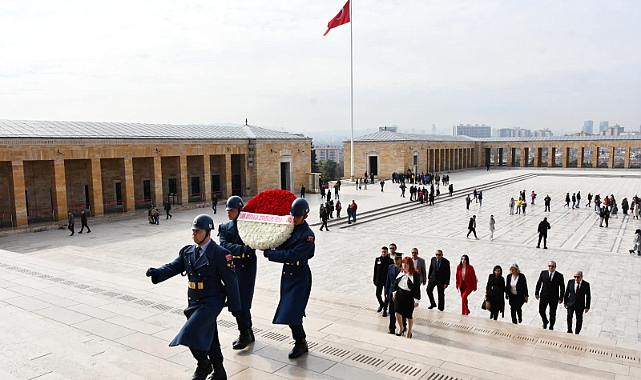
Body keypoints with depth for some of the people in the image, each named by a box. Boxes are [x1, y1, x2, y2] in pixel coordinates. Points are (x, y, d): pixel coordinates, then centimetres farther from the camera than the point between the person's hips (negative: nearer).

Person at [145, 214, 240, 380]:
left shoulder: (220, 254, -14)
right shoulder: (187, 252, 6)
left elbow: (230, 281, -12)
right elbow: (173, 267, -1)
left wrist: (234, 306, -9)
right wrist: (156, 273, -23)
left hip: (211, 302, -7)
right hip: (194, 302, 7)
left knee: (191, 332, -19)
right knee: (207, 338, 15)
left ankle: (203, 365, 7)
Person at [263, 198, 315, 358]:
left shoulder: (307, 235, -18)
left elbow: (291, 256, -24)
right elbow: (281, 246, 8)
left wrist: (269, 253, -20)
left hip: (300, 277, -7)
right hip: (287, 274, 8)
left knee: (292, 311, -8)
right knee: (287, 310, 13)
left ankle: (301, 344, 12)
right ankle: (300, 342, 30)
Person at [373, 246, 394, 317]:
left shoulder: (390, 261, -8)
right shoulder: (377, 260, 1)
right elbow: (375, 271, 5)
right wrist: (375, 280, 4)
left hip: (387, 281, -3)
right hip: (379, 281, 3)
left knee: (386, 296, 4)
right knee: (378, 294, 7)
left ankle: (385, 310, 17)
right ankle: (381, 304, 36)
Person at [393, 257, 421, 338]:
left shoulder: (415, 275, -15)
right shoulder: (400, 272, 1)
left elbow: (417, 288, -12)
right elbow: (396, 283, 12)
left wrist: (416, 300, -12)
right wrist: (394, 293, 12)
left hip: (409, 297, -4)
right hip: (399, 295, 4)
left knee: (409, 315, 7)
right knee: (397, 311, -4)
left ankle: (409, 332, 28)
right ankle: (401, 328, 22)